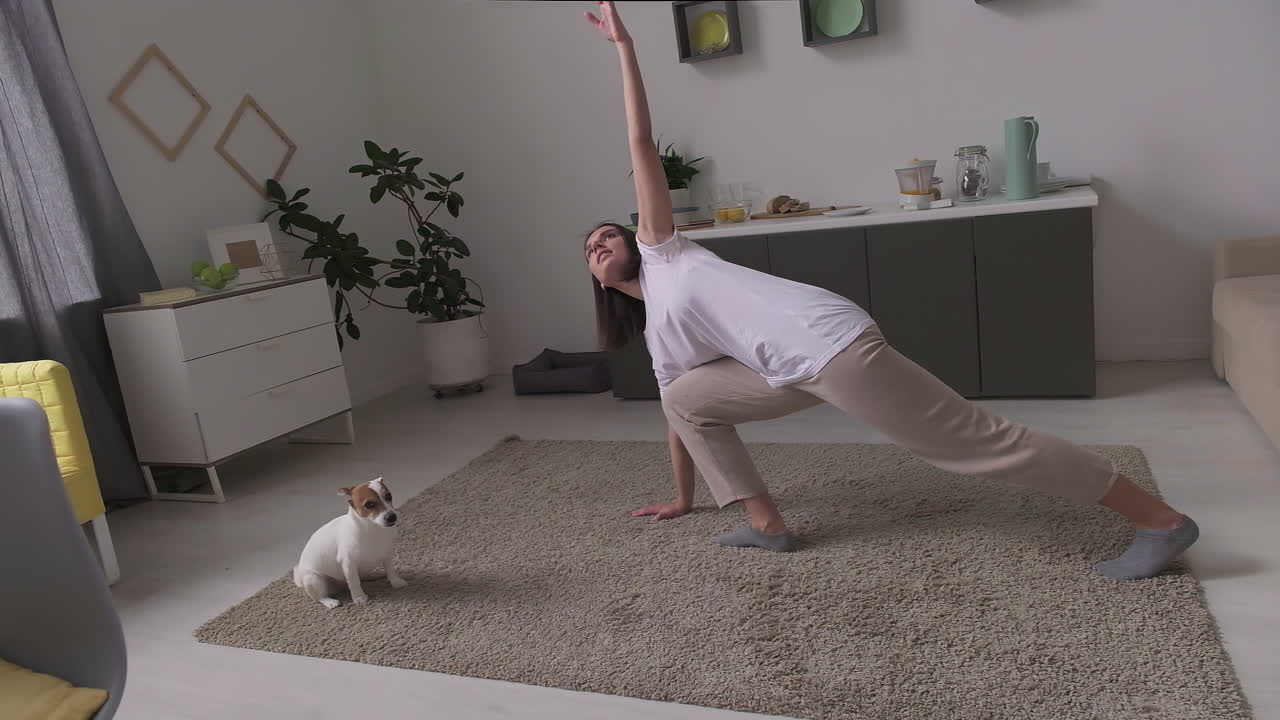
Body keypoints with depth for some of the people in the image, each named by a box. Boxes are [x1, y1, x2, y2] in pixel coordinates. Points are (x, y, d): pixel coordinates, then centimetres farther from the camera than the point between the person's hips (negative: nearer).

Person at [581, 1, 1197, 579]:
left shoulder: (660, 250, 12)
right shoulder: (660, 340, 27)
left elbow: (641, 145, 11)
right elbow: (678, 421, 35)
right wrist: (681, 499, 41)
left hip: (825, 340, -8)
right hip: (795, 372, 8)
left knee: (972, 438, -6)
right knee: (685, 398, 13)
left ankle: (1162, 521, 3)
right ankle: (766, 523, 11)